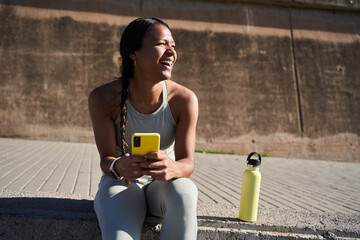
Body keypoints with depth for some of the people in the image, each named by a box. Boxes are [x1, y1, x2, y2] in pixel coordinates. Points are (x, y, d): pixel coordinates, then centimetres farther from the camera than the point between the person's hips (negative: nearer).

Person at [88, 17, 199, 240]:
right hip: (120, 183, -1)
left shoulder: (185, 99, -18)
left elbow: (187, 162, -16)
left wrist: (173, 168, -41)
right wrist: (118, 167, -38)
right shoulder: (103, 98, -19)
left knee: (184, 192, -35)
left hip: (163, 184, 2)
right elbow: (106, 158, -13)